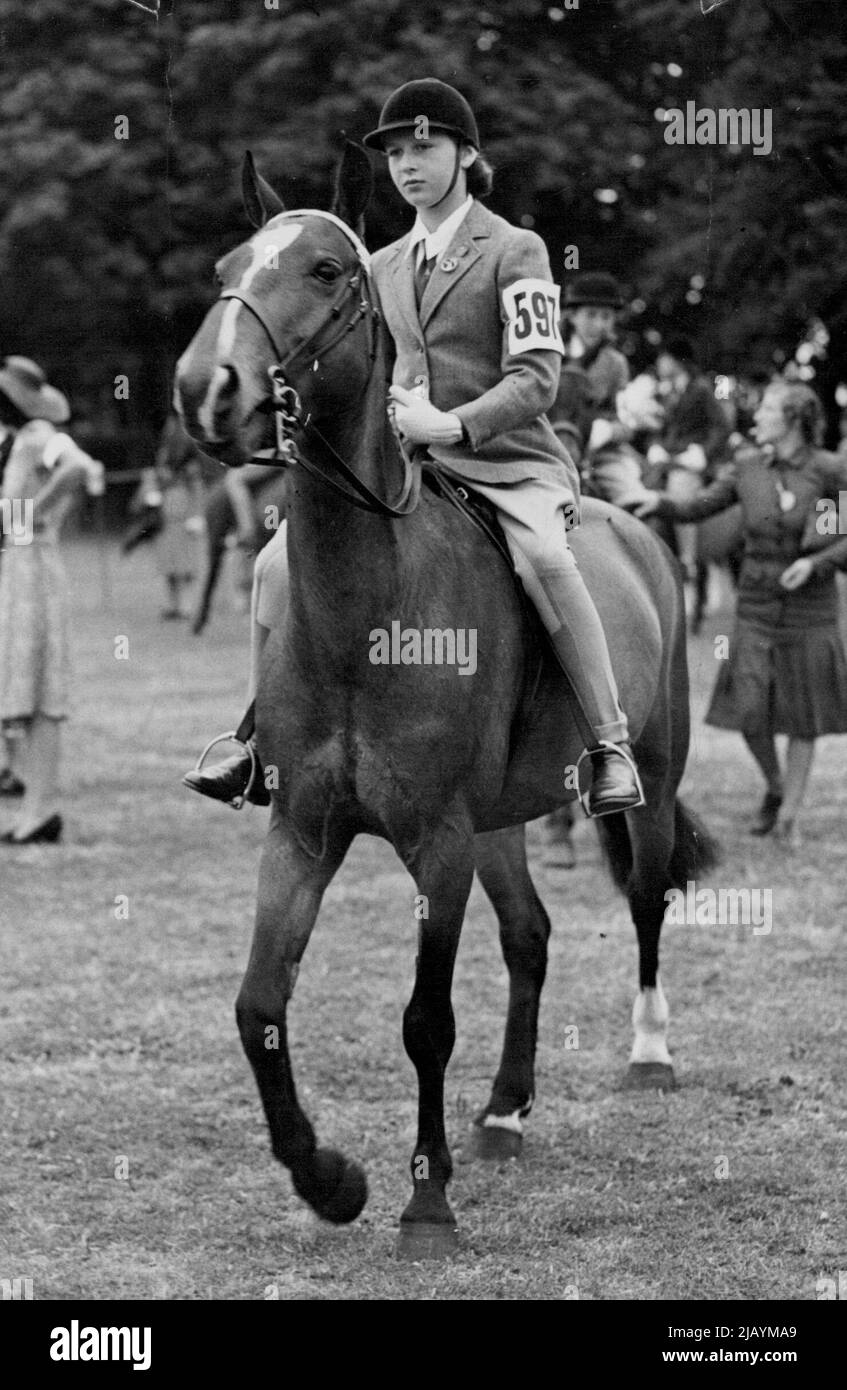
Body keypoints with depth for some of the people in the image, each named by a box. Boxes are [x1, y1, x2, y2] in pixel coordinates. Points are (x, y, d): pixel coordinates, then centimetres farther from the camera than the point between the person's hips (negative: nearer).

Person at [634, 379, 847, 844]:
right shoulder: (747, 467, -1)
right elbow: (697, 509, 5)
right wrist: (660, 502, -14)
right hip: (756, 610, 2)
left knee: (803, 717, 5)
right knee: (749, 713, -4)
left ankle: (790, 811, 19)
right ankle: (774, 787, 24)